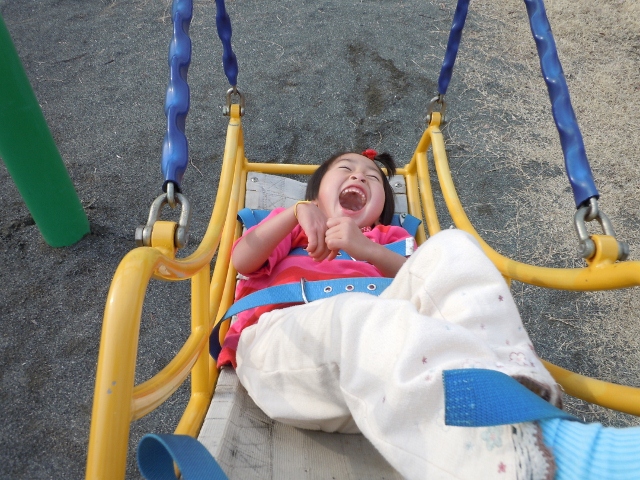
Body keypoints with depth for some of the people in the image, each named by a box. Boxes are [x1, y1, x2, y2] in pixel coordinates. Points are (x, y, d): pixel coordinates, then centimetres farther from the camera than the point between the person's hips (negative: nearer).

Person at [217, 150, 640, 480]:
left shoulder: (387, 238, 34)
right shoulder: (290, 225, 35)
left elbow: (423, 276, 10)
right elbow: (243, 260, 13)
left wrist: (364, 248, -4)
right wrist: (297, 211, 1)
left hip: (372, 340, 2)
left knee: (450, 248, -18)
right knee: (359, 316, -38)